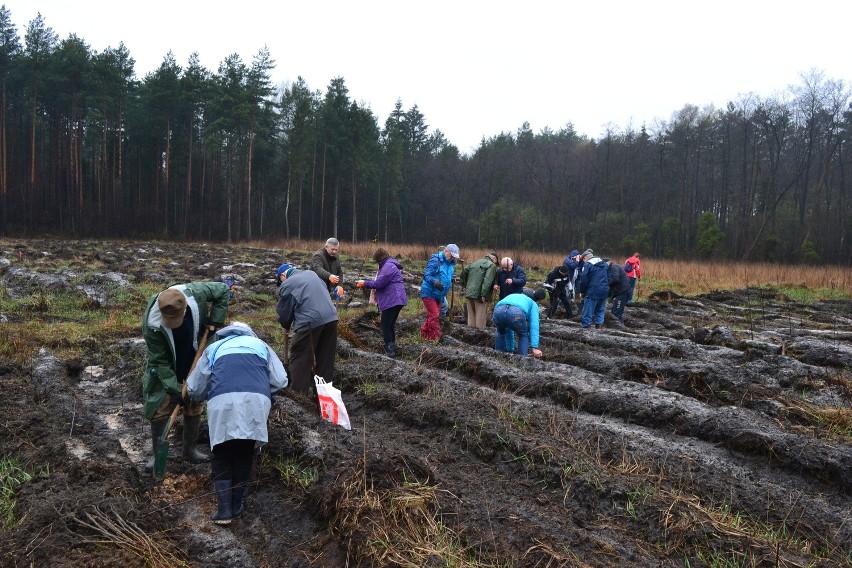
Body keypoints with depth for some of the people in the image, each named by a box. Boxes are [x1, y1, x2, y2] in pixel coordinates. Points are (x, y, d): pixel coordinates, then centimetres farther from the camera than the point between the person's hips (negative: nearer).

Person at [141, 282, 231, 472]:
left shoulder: (196, 293, -32)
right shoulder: (151, 323, -35)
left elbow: (223, 290, -11)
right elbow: (160, 361, -25)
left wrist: (215, 321, -18)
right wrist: (174, 388, -28)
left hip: (194, 367, 3)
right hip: (165, 371, -3)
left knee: (194, 410, 13)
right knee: (159, 411, 1)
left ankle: (190, 450, 33)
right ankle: (157, 454, 23)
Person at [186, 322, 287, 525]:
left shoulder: (214, 347, 35)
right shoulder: (261, 345, 35)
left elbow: (193, 388, 33)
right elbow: (281, 381, 22)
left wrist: (200, 399, 56)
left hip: (223, 400, 0)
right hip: (256, 400, 1)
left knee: (222, 457, 13)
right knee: (245, 455, 16)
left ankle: (223, 510, 8)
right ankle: (236, 506, 20)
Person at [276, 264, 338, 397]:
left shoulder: (287, 285, 2)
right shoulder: (312, 273, 20)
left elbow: (284, 311, 8)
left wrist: (286, 327, 27)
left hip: (310, 322, -7)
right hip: (331, 318, 7)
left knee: (300, 359, 5)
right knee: (326, 357, 16)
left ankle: (299, 392, 5)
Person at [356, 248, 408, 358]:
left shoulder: (388, 266, -15)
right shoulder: (390, 265, 19)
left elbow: (378, 283, -19)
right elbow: (381, 282, 21)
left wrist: (365, 283, -6)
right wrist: (366, 284, 12)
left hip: (392, 301, -11)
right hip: (395, 300, 11)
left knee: (386, 326, -6)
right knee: (390, 325, 18)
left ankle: (390, 352, -5)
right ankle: (392, 351, 26)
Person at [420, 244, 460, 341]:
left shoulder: (451, 264, 9)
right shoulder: (435, 260, -16)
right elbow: (426, 275, -22)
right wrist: (435, 282, -38)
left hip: (439, 295, 8)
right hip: (429, 293, -8)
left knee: (432, 316, 13)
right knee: (434, 316, -10)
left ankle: (424, 335, 25)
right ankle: (435, 338, -4)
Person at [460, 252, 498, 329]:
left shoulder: (476, 262, 19)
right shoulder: (492, 265, -4)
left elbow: (464, 271, 18)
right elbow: (487, 280, -17)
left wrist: (464, 286, 22)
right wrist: (484, 295, -20)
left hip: (469, 293, 7)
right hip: (479, 294, -7)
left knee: (471, 315, 15)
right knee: (481, 317, 0)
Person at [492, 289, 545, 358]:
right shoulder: (533, 304, 35)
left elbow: (508, 331, 51)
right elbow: (534, 326, 16)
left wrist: (510, 349, 56)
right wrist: (534, 348, 8)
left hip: (498, 310, 4)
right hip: (516, 313, -3)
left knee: (500, 333, 36)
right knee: (523, 336, 27)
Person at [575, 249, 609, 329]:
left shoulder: (587, 265, -9)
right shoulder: (604, 264, 14)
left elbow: (583, 280, -11)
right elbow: (609, 277, 18)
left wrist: (581, 291, 1)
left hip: (593, 291, -6)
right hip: (604, 291, 7)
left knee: (588, 308, 1)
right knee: (600, 309, 15)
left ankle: (585, 324, 3)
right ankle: (599, 324, 15)